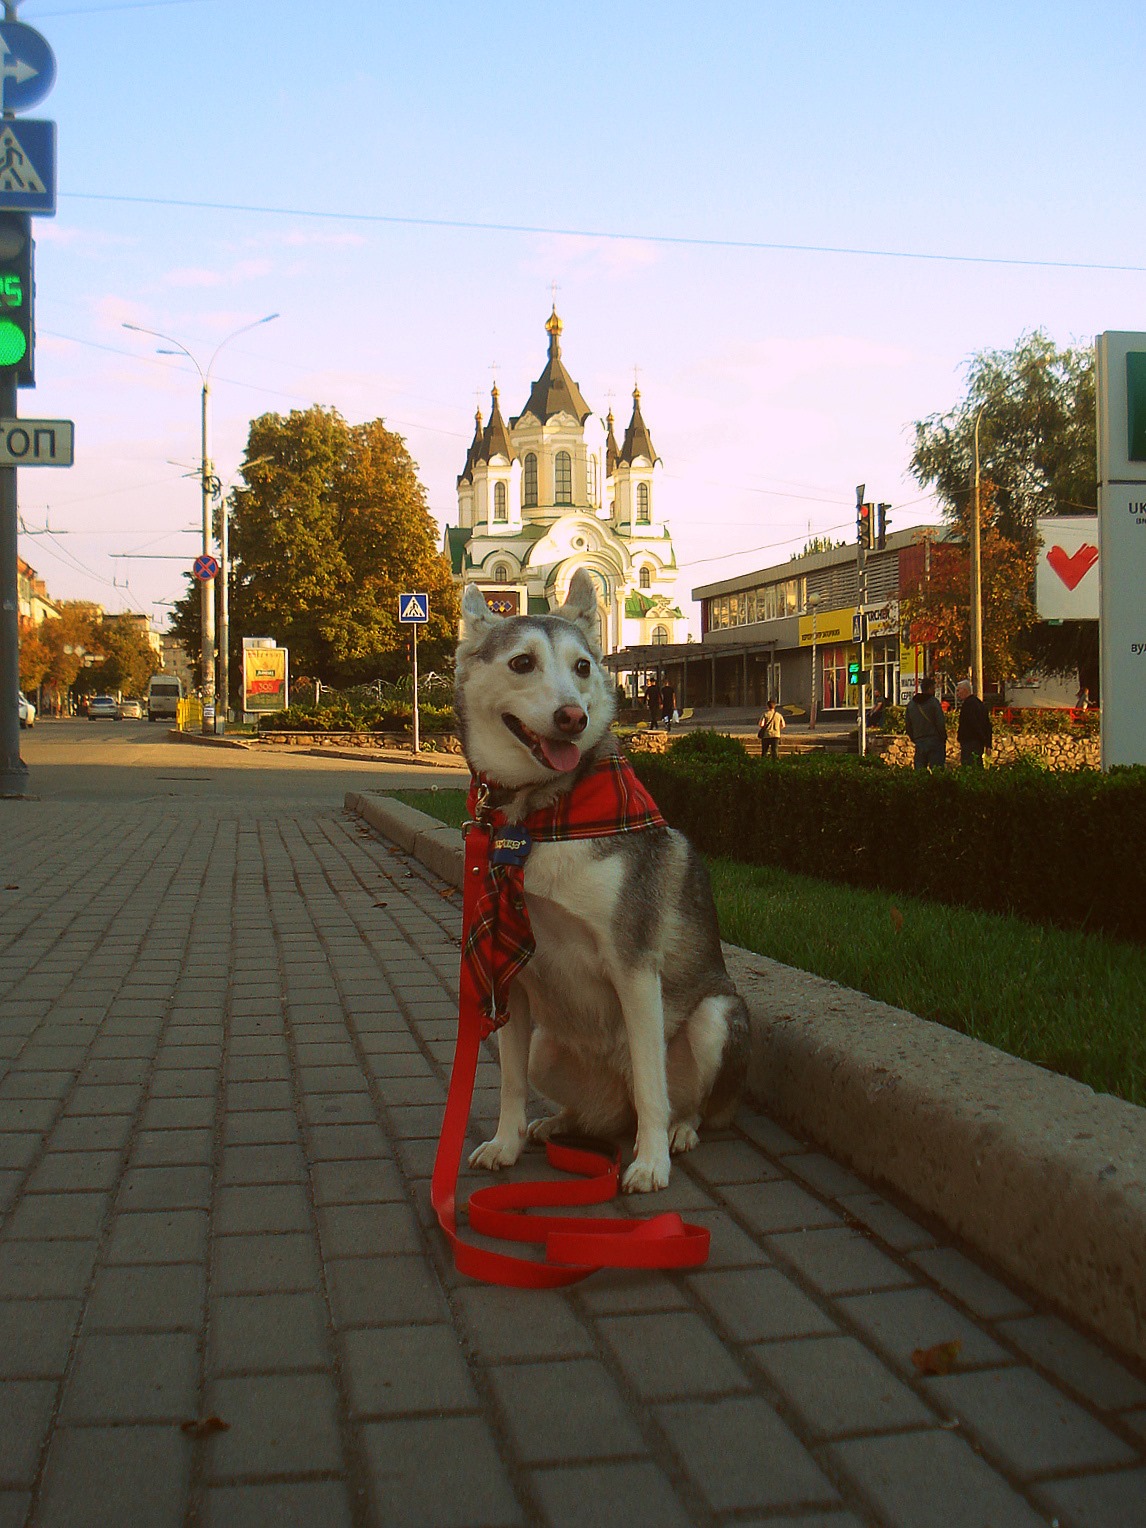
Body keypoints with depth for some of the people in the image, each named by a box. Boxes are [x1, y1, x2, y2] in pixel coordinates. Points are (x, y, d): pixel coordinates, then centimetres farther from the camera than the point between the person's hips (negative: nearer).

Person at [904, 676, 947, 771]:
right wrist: (943, 738, 4)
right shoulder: (934, 702, -9)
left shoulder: (911, 704, 9)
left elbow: (907, 725, 14)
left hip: (919, 742, 5)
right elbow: (940, 724, -11)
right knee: (937, 771, -4)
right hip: (934, 741, -5)